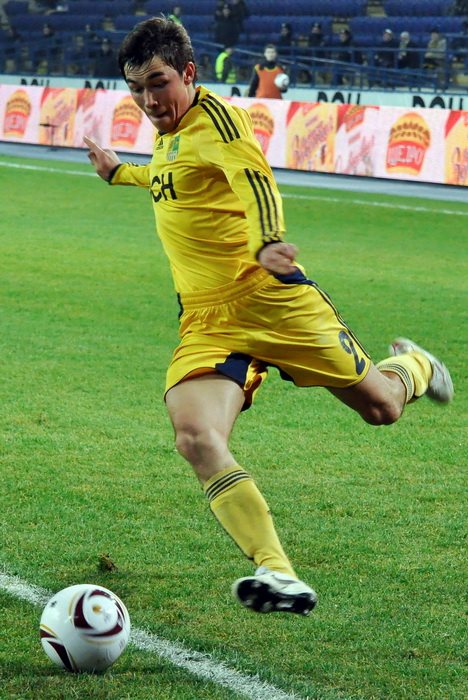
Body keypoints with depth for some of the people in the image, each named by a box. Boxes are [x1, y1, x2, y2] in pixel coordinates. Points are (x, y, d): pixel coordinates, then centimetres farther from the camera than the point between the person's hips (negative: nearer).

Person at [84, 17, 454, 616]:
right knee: (195, 437, -22)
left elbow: (254, 179, -26)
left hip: (268, 297, -6)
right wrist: (119, 172, 53)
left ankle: (411, 365, 45)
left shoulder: (213, 114, -8)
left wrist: (268, 242, -45)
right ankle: (279, 576, -28)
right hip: (204, 321, 6)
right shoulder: (168, 134, 16)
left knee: (381, 407, 5)